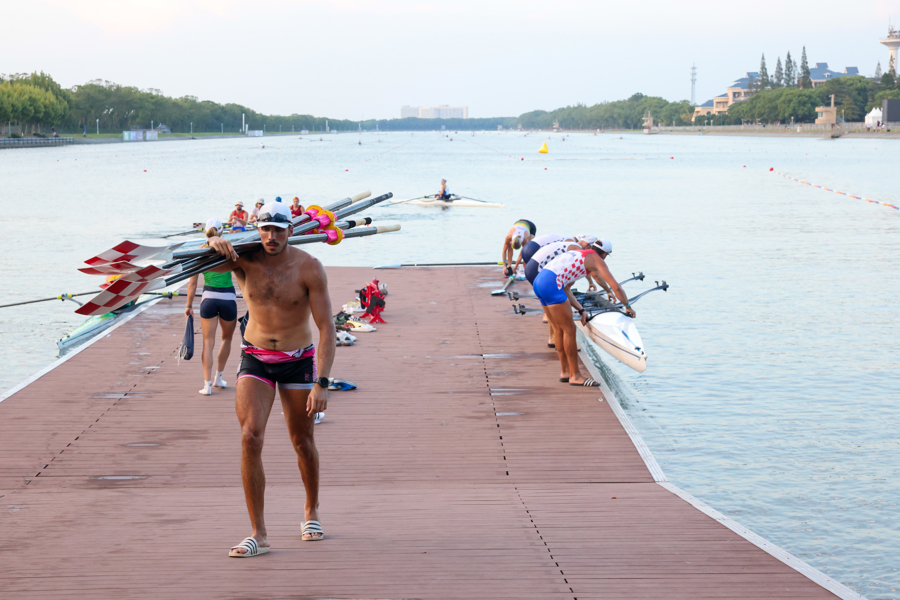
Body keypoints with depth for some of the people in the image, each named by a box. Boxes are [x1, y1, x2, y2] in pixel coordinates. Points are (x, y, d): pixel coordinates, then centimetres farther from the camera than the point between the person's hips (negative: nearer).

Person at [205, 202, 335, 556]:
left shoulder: (308, 269, -16)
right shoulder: (244, 260, -10)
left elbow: (326, 328, -17)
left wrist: (322, 384, -24)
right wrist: (214, 245, -43)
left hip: (298, 360, -1)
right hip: (255, 358, 1)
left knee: (302, 442, 12)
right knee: (251, 437, -15)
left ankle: (311, 511, 40)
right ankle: (259, 535, -12)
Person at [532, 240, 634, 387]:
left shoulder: (578, 254, 29)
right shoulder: (596, 259, 5)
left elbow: (565, 289, 27)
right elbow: (616, 287, 0)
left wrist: (581, 311, 24)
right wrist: (628, 306, 16)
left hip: (539, 281, 9)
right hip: (551, 283, -9)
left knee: (559, 329, 18)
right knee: (569, 329, -2)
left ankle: (565, 371, 25)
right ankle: (575, 376, 2)